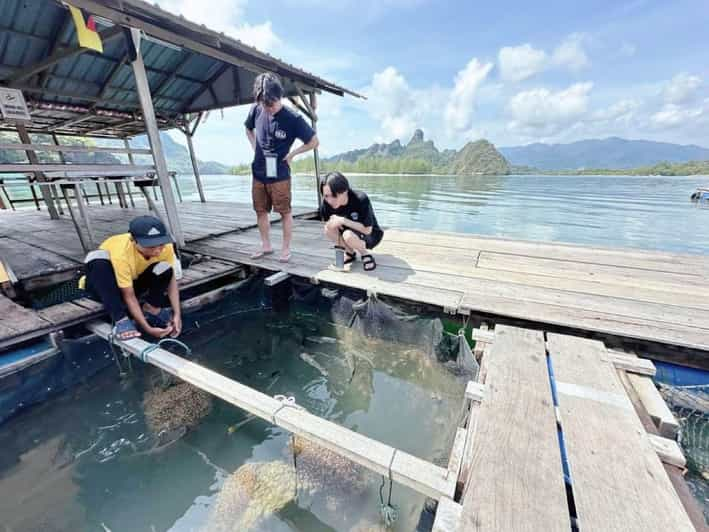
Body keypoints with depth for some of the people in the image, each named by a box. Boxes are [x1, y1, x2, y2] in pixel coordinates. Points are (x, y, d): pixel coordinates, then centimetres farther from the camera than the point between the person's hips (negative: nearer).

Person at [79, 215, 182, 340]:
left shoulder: (165, 246, -26)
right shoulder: (121, 253, -37)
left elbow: (171, 279, -19)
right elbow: (129, 296, -31)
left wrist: (177, 314, -27)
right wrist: (147, 328, -34)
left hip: (134, 280, 3)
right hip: (104, 287, -2)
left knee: (164, 269, -27)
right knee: (98, 259, -36)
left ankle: (151, 309, -8)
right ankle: (121, 320, -31)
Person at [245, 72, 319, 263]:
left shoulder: (293, 118, -14)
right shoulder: (256, 110, 0)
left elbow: (314, 142, -7)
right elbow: (248, 129, 21)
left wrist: (291, 154, -7)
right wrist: (255, 148, 8)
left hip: (279, 175, -5)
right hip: (258, 174, 5)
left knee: (285, 212, 1)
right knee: (261, 211, 11)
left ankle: (286, 248, 15)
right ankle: (266, 245, 26)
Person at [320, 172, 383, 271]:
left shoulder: (361, 199, -31)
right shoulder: (327, 202, -18)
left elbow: (367, 230, -28)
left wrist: (343, 220, -34)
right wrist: (334, 220, -24)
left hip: (371, 235, -5)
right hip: (351, 231, 6)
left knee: (348, 236, -36)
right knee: (328, 228, -21)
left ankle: (365, 253, -3)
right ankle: (350, 252, 3)